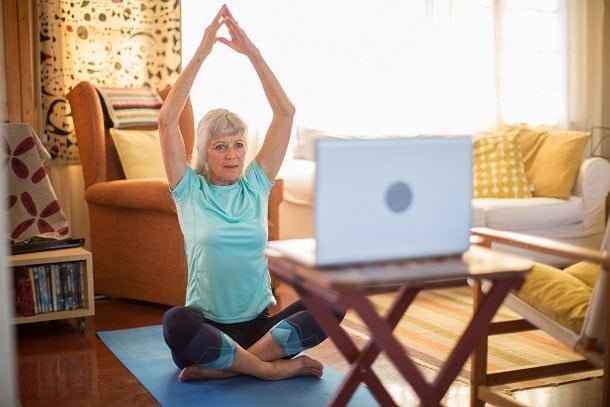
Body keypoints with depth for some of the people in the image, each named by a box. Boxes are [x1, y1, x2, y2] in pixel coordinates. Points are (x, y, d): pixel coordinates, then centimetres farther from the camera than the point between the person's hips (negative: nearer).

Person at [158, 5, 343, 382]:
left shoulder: (256, 186, 7)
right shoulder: (190, 191, 2)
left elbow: (285, 112, 1)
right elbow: (167, 120, -11)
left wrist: (252, 52, -6)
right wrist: (201, 53, -13)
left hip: (260, 323, 3)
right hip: (208, 324, -3)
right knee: (176, 323, -37)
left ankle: (222, 366, -23)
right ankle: (275, 367, -23)